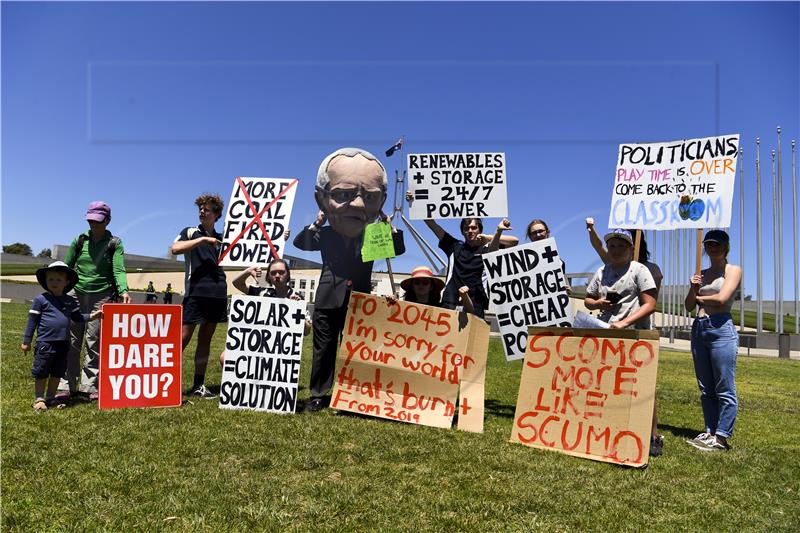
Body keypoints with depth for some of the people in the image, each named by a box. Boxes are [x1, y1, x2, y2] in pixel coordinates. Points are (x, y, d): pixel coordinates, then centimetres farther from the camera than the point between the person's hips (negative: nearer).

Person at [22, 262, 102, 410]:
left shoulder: (70, 301, 8)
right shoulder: (41, 299, -5)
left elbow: (77, 317, 14)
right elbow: (32, 320, -3)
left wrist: (91, 316, -2)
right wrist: (26, 341, -2)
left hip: (63, 343, 5)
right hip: (45, 343, -5)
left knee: (57, 373, 13)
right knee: (41, 373, 5)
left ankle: (51, 398, 26)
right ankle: (39, 399, 18)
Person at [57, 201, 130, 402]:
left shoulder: (115, 243, 1)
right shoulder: (80, 240, 9)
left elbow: (118, 270, -9)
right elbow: (66, 267, 13)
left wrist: (123, 291, -26)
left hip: (102, 296, -2)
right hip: (77, 294, 3)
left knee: (95, 343, 0)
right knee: (71, 341, 1)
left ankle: (90, 386, 6)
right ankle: (66, 386, 7)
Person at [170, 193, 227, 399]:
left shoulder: (221, 238, 17)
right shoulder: (190, 232, 7)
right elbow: (175, 249, -13)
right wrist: (203, 239, -12)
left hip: (217, 293, 4)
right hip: (195, 291, -4)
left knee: (206, 338, 7)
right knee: (184, 337, -7)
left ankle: (198, 385, 12)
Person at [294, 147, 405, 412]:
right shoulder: (325, 235, 4)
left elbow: (399, 249, 5)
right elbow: (300, 242, -2)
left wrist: (391, 228, -6)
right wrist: (316, 224, -11)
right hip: (328, 300, 0)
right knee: (324, 348, 6)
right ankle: (318, 394, 16)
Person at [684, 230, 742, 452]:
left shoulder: (733, 270, 3)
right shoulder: (702, 274, 18)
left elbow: (721, 298, -12)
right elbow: (689, 306, 13)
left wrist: (699, 297, 4)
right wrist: (693, 289, -5)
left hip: (721, 328, -6)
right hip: (699, 329, 7)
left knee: (724, 388, -4)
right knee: (706, 388, 10)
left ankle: (721, 438, 0)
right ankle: (710, 432, 17)